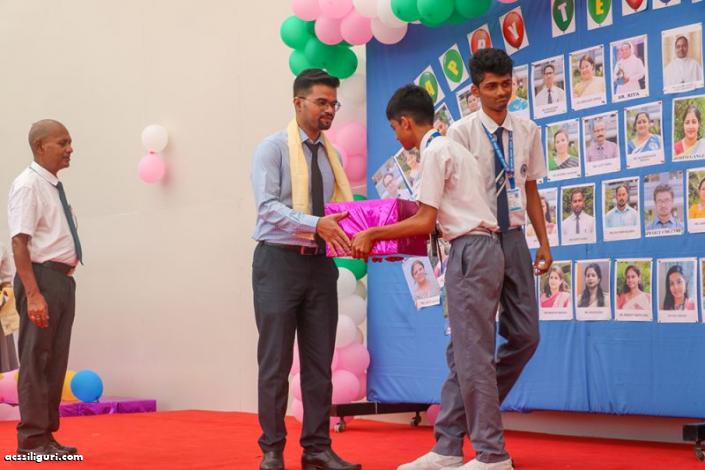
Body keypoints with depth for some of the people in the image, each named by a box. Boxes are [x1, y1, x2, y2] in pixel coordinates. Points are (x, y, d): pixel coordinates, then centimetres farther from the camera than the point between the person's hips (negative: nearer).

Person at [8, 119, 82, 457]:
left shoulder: (55, 187, 15)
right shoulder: (27, 185, -11)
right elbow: (19, 243, -18)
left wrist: (66, 278, 15)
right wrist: (33, 294, -24)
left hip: (64, 279, 9)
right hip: (42, 276, -9)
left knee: (56, 361, 12)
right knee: (35, 360, -4)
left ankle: (46, 436, 20)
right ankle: (32, 440, 2)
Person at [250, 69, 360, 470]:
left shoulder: (333, 155, 12)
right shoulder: (273, 148, -5)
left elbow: (343, 208, 9)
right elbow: (268, 206, -18)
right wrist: (315, 223, -32)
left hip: (321, 264, 5)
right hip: (280, 261, -5)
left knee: (320, 361, 7)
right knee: (276, 361, 0)